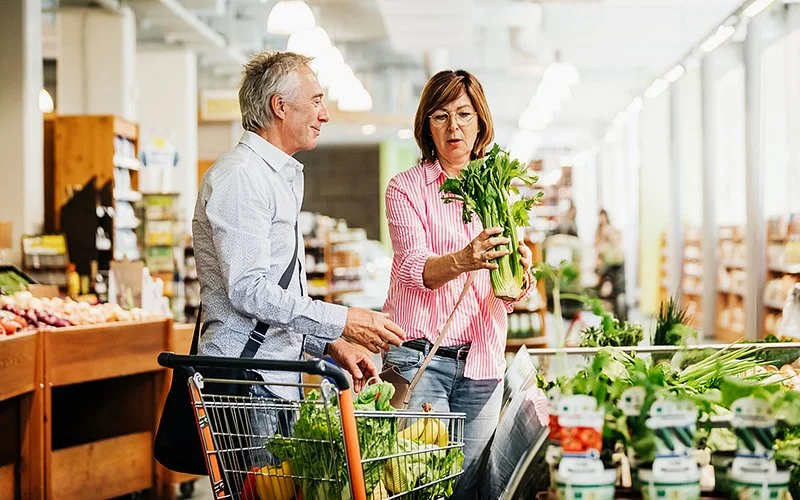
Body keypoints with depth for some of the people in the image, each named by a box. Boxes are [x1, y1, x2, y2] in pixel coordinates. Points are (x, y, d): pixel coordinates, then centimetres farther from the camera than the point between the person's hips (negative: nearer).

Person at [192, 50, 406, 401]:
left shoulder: (284, 179, 22)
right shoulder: (239, 175, -10)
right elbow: (248, 289, -19)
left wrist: (330, 345, 12)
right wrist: (343, 322, -17)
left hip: (280, 382, 9)